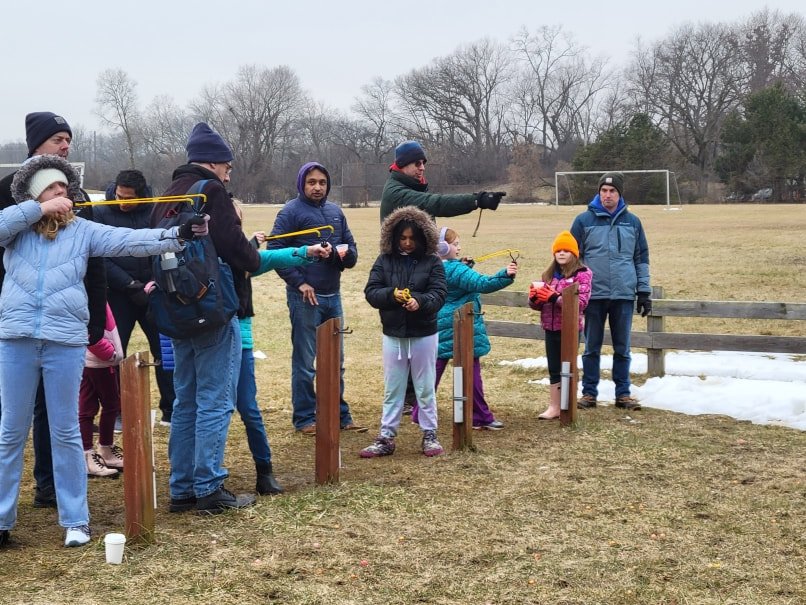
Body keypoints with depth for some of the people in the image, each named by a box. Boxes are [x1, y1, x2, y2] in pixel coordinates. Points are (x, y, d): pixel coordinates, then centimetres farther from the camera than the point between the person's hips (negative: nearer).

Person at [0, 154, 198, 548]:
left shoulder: (83, 230, 6)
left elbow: (131, 241, -4)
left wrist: (177, 235, -16)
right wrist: (40, 210, -9)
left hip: (65, 341, 0)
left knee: (65, 433, 6)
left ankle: (75, 520, 15)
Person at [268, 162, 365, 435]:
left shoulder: (335, 211, 12)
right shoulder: (291, 211, -6)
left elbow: (351, 248, 16)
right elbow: (275, 251, -10)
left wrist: (345, 254, -8)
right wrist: (299, 282, -16)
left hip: (333, 296, 6)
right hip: (305, 296, -6)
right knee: (305, 362, 1)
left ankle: (340, 415, 21)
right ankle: (304, 418, 10)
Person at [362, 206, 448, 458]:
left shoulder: (431, 261, -4)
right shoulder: (385, 260, 1)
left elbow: (439, 293, -11)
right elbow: (370, 291, -4)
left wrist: (420, 302, -30)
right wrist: (392, 295, -23)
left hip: (423, 335, -2)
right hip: (393, 334, 2)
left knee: (425, 388, 9)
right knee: (392, 389, 10)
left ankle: (429, 435, 20)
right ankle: (386, 437, 15)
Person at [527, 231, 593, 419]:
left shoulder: (582, 274, -6)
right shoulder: (548, 275, 12)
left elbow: (581, 302, -18)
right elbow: (539, 305, 15)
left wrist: (554, 298, -24)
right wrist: (534, 297, -8)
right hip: (551, 328, 5)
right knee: (553, 369, 10)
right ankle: (554, 407, 17)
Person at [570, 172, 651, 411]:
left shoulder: (632, 221, 7)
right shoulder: (584, 220, 0)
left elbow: (642, 259, 10)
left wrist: (644, 292, 6)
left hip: (624, 295, 2)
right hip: (594, 295, -2)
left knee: (622, 348, 8)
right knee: (592, 348, 6)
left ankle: (623, 393, 15)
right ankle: (589, 393, 14)